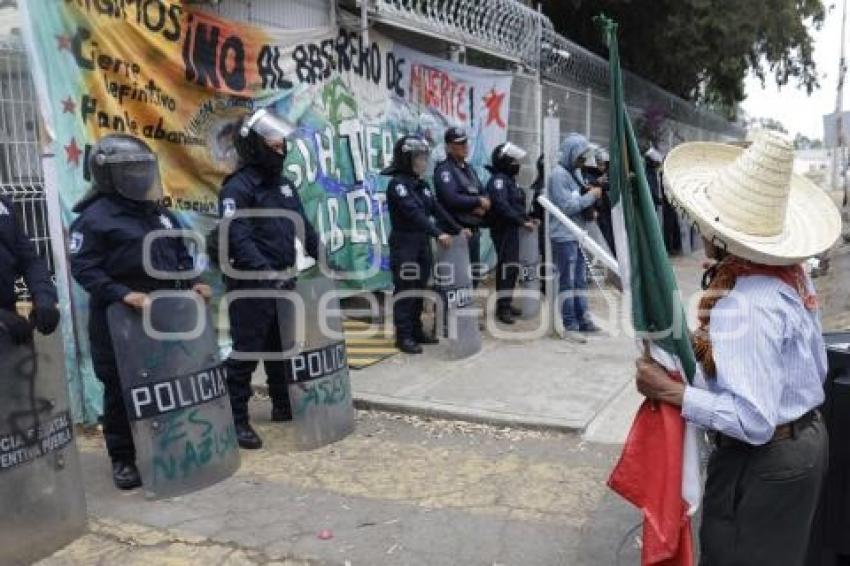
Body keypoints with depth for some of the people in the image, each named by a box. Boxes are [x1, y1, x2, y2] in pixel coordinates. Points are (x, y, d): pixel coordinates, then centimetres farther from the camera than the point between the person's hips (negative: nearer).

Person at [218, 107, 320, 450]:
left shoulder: (283, 184, 14)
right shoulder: (238, 187, -13)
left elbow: (303, 226, 20)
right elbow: (238, 239, -24)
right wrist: (266, 273, -32)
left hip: (283, 282, 8)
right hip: (251, 286, -8)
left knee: (283, 348, 18)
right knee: (246, 354, -2)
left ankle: (284, 406, 33)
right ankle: (237, 420, 7)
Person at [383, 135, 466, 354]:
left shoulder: (421, 184, 12)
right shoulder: (397, 184, -13)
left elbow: (436, 209, 12)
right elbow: (413, 213, -24)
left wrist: (457, 228, 5)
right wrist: (438, 233, -30)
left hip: (423, 243, 8)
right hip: (404, 244, -8)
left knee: (420, 289, 12)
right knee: (405, 291, -3)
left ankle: (416, 331, 22)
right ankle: (403, 336, 3)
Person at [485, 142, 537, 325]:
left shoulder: (510, 179, 19)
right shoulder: (498, 179, -14)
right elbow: (501, 205, -26)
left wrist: (528, 219, 11)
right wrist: (522, 221, -24)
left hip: (512, 228, 10)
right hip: (503, 228, -10)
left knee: (512, 266, 14)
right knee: (507, 265, -10)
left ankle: (506, 303, 23)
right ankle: (503, 306, -7)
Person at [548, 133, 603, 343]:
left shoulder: (574, 172, 14)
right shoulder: (558, 174, -14)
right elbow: (567, 206, -19)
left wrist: (592, 195, 1)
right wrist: (591, 196, -11)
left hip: (578, 235, 9)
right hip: (564, 236, -9)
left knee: (580, 280, 14)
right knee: (567, 281, -4)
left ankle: (582, 319, 23)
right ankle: (570, 326, 1)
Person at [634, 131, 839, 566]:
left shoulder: (743, 305, -29)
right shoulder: (792, 272, -1)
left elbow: (754, 423, -31)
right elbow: (816, 369, 9)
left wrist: (670, 391, -25)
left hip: (762, 464, -9)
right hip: (808, 441, 9)